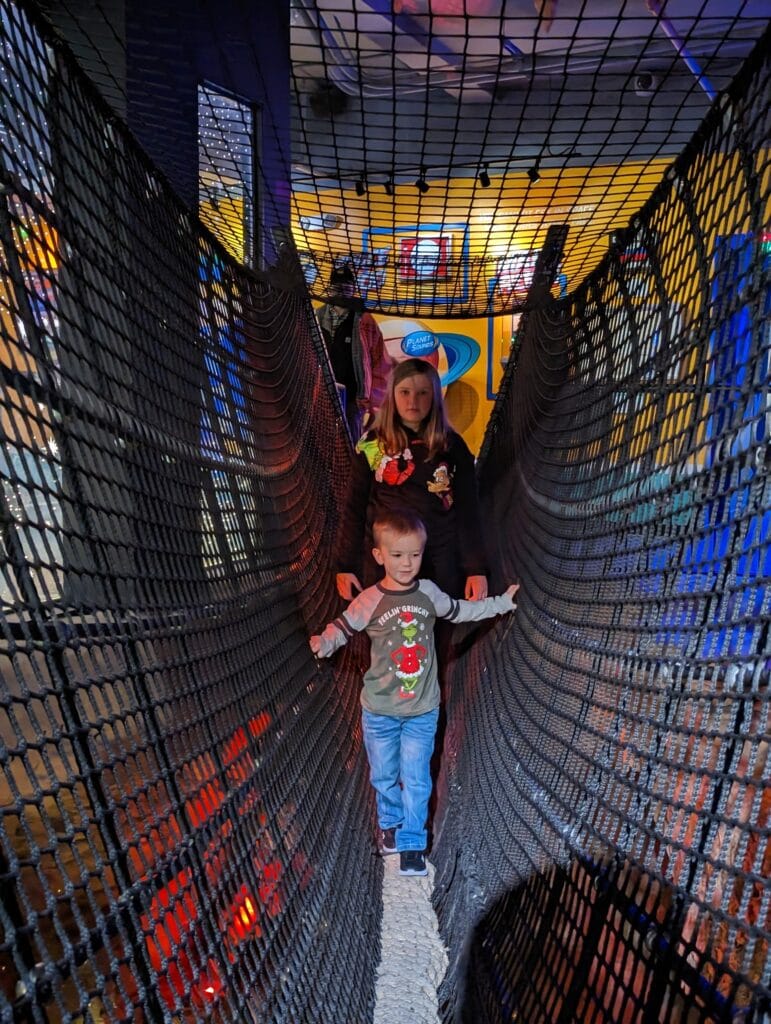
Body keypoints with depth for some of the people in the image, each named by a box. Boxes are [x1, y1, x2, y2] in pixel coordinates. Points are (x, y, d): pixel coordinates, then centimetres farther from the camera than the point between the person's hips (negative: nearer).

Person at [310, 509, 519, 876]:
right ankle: (390, 824, 44)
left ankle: (411, 844, 24)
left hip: (422, 709, 1)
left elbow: (460, 611, 11)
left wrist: (501, 602, 14)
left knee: (417, 779, 7)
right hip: (379, 711, -1)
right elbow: (342, 626, -8)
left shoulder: (428, 592, -5)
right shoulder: (369, 600, -15)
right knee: (384, 775, 17)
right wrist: (324, 643, -31)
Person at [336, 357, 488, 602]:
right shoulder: (373, 444, 0)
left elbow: (467, 511, 1)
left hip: (440, 560, 0)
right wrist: (345, 565, 1)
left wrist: (476, 568, -3)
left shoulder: (452, 445, 1)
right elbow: (354, 508, 3)